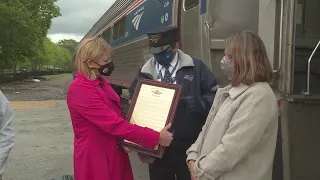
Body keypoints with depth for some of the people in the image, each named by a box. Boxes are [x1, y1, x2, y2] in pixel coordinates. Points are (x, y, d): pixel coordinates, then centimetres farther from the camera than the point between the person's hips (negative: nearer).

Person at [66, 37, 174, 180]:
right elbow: (114, 123, -28)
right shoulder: (80, 90, -22)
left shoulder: (101, 82, 7)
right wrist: (156, 137, -26)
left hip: (115, 153, 8)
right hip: (95, 158, -8)